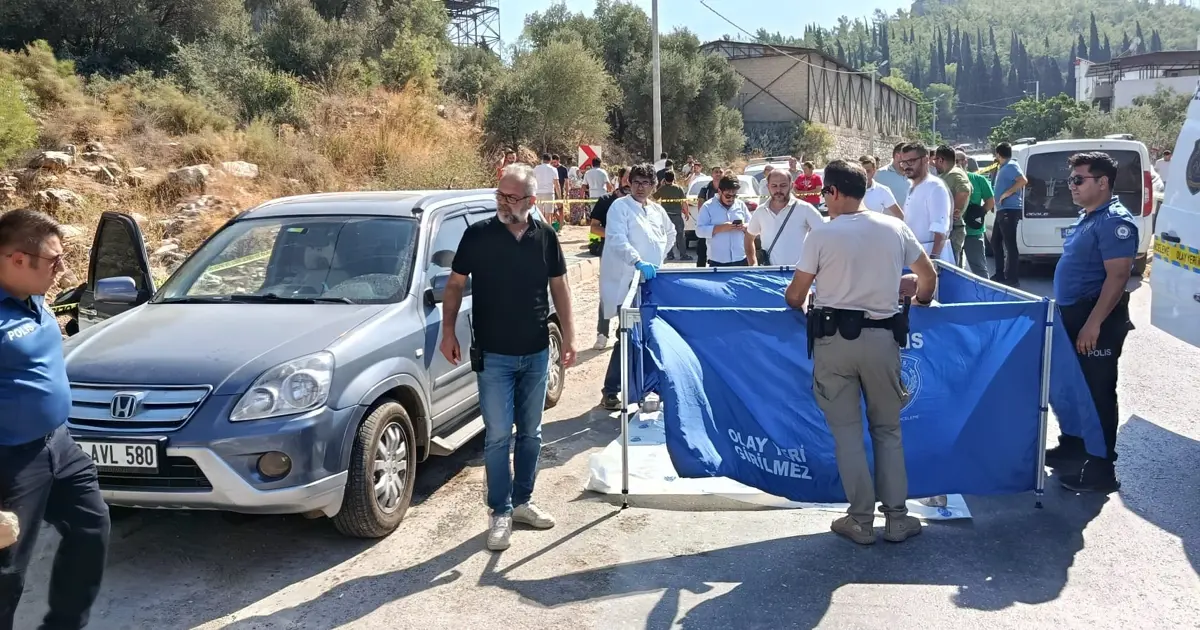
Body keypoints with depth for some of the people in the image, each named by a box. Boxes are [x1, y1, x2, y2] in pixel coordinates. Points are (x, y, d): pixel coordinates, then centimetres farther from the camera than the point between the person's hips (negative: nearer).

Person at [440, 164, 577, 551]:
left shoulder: (545, 237, 0)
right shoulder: (478, 235, -7)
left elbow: (559, 287, 8)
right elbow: (455, 285, -1)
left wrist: (569, 335, 3)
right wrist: (448, 331, -8)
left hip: (536, 353, 3)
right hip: (493, 355, -3)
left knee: (531, 433, 12)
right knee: (498, 436, -2)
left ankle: (522, 501, 27)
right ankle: (500, 512, 11)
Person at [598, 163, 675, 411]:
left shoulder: (658, 210, 13)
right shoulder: (620, 207, -7)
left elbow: (671, 233, 32)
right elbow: (617, 240, -21)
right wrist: (638, 261, -34)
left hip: (651, 281, 7)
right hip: (627, 282, -7)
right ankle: (610, 392, 1)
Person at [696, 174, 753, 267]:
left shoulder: (741, 205, 9)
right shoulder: (708, 206, -2)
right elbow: (699, 230, -9)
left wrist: (745, 227, -11)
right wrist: (720, 228, -21)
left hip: (741, 259, 4)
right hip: (718, 261, -3)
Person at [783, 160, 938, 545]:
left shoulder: (823, 234, -5)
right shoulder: (895, 228, 4)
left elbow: (795, 295, 0)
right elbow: (928, 277, 14)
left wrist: (793, 302, 23)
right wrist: (920, 303, 35)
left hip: (834, 339, -2)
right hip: (882, 337, 2)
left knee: (846, 431, 7)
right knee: (887, 430, 14)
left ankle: (861, 521, 11)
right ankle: (896, 519, 16)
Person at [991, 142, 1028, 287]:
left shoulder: (1011, 166, -11)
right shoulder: (1003, 167, 18)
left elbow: (1023, 180, -26)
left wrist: (1007, 193, -22)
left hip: (1010, 210, -11)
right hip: (1002, 210, 11)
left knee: (1010, 244, -10)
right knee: (996, 242, 17)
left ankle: (1013, 278, -10)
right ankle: (1000, 274, 23)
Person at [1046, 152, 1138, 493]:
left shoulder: (1115, 221, -17)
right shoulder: (1087, 218, 13)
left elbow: (1118, 276, -24)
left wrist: (1093, 324, -27)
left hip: (1098, 322, -10)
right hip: (1073, 315, 10)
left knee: (1098, 393, -3)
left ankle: (1101, 470, 6)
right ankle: (1071, 448, 33)